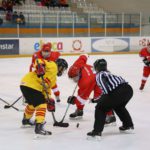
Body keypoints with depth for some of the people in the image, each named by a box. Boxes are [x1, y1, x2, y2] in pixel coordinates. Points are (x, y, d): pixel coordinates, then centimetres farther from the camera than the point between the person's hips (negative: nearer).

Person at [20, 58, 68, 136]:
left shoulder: (54, 78, 26)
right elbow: (39, 61, -15)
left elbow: (47, 88, 21)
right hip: (30, 85, -11)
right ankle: (39, 127, -17)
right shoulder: (52, 66, -3)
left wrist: (49, 100, 10)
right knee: (41, 105, -11)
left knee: (32, 104, 31)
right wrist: (39, 68, -33)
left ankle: (26, 120, 53)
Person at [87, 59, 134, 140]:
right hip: (128, 88, 8)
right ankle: (128, 125, 39)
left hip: (118, 92, -8)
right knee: (119, 107, 36)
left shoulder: (99, 75, 13)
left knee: (100, 108, 5)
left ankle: (97, 132, -3)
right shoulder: (109, 73, 36)